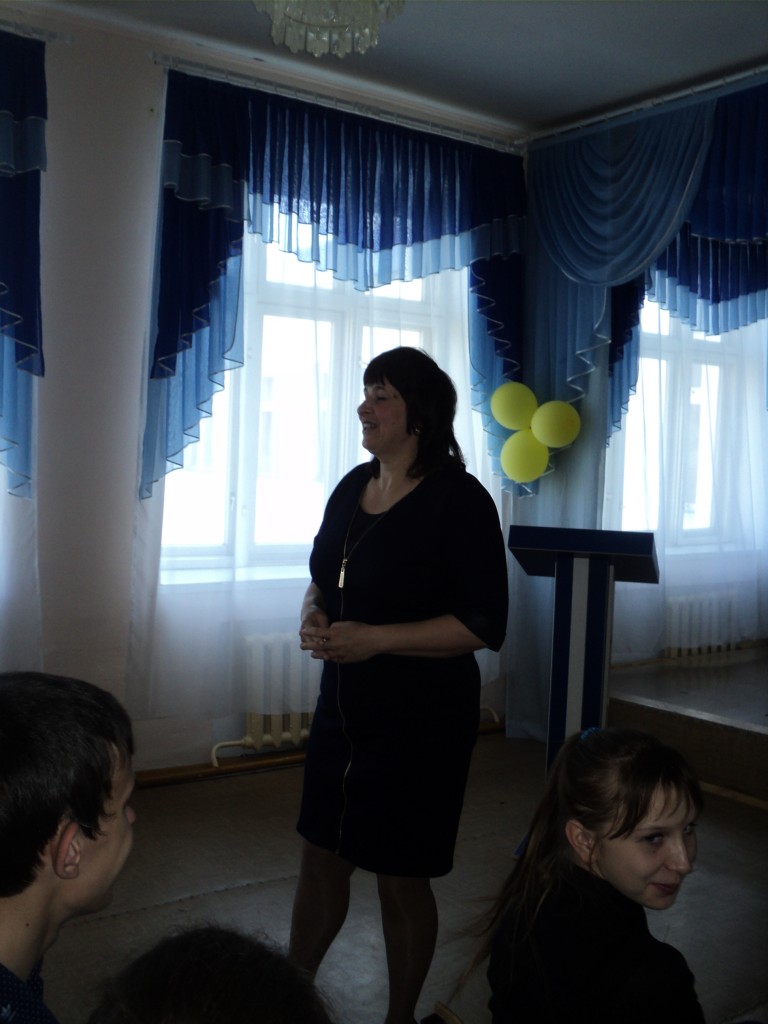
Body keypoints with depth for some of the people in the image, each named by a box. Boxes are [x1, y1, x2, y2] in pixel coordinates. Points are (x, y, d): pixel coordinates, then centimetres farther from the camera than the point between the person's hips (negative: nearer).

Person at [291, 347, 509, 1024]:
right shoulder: (352, 487, 5)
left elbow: (484, 626, -18)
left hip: (421, 719, -6)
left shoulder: (459, 499, -16)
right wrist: (314, 616, -6)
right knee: (320, 855, 17)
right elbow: (324, 580, 17)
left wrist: (375, 639, -23)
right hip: (344, 706, 6)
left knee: (401, 879, 9)